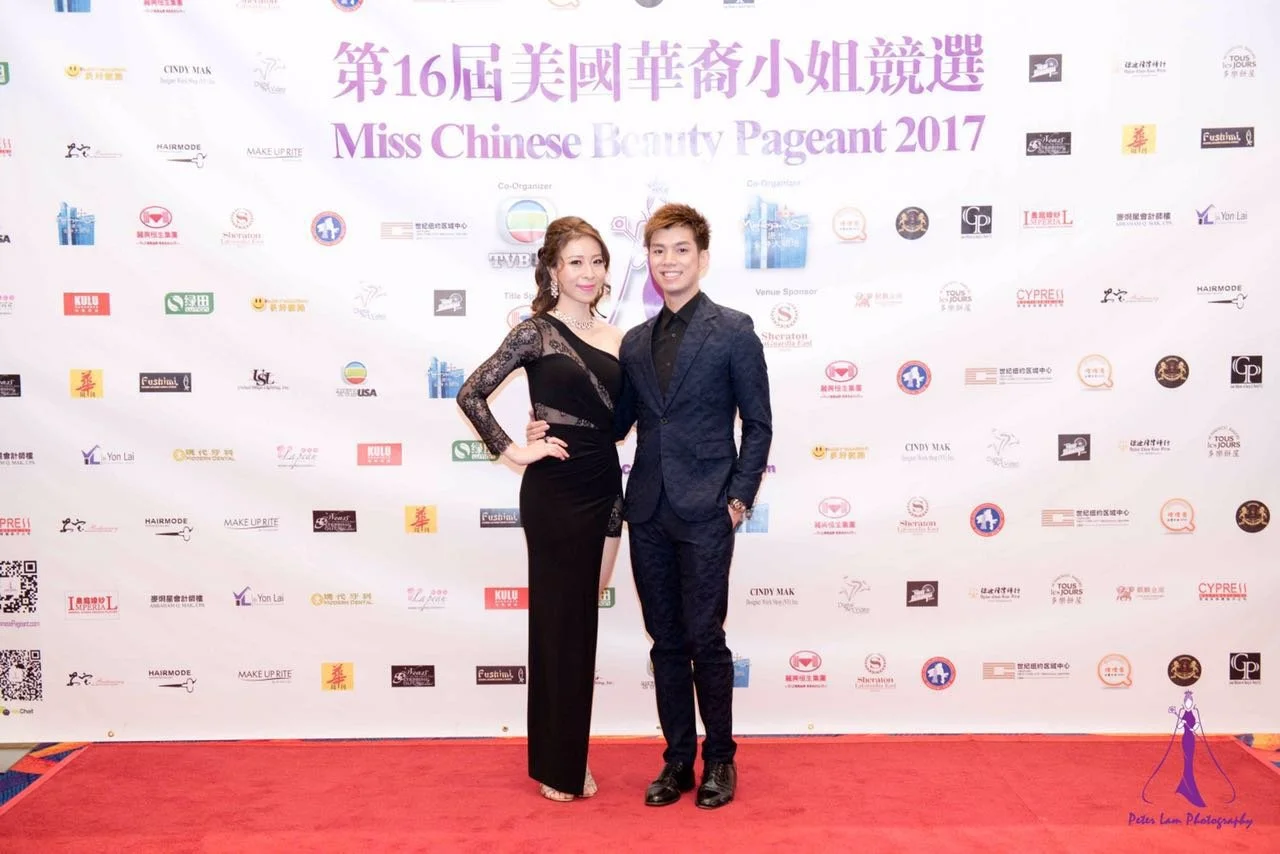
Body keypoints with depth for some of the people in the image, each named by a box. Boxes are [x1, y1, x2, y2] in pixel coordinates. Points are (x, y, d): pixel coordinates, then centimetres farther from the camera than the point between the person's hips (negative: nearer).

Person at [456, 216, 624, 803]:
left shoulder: (615, 338, 9)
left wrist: (620, 498, 10)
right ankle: (557, 766, 19)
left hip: (604, 489, 6)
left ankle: (569, 754, 29)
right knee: (560, 624, 4)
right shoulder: (537, 331, -7)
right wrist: (512, 451, -12)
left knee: (583, 623, 14)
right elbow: (471, 394, -10)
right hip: (554, 492, -6)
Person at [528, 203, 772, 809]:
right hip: (648, 512, 5)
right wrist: (555, 433, 1)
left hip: (705, 513, -4)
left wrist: (740, 497, -7)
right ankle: (677, 760, 24)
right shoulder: (635, 342, 13)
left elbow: (757, 423, -1)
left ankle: (719, 759, 20)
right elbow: (618, 423, 15)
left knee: (704, 639, 2)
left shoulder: (733, 331, -2)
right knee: (666, 641, 11)